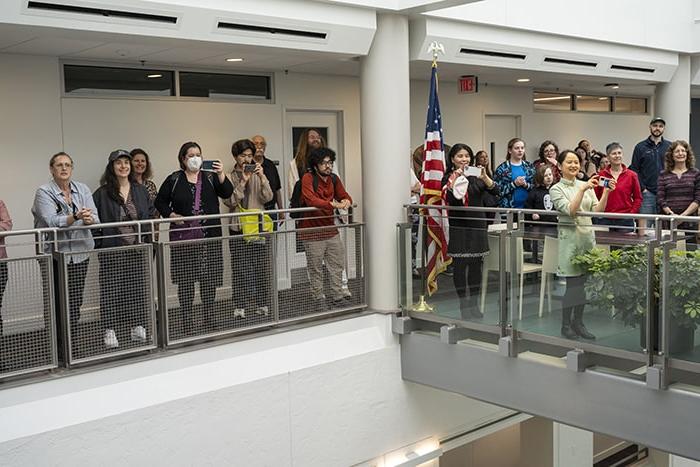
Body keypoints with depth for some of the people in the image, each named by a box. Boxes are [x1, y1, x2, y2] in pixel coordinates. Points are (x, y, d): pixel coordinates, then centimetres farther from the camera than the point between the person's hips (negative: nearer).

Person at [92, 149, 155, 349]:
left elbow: (150, 213, 15)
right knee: (111, 289, -1)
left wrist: (145, 235, 6)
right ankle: (110, 330, 8)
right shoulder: (102, 193, -5)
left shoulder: (141, 190, 9)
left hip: (137, 249, 4)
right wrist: (99, 242, -12)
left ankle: (138, 326, 19)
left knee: (138, 287, 9)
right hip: (112, 250, -4)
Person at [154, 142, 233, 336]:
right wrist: (171, 214, -5)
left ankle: (209, 316, 18)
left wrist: (221, 174, -19)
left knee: (210, 276, 5)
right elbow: (160, 201, 11)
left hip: (209, 235, 1)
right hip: (183, 237, -1)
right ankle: (186, 318, 12)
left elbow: (227, 193, -5)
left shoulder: (210, 177, 9)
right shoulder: (174, 180, 5)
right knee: (185, 278, 2)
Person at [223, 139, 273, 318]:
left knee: (262, 266, 3)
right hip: (238, 227, -1)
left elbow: (268, 198, -3)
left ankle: (262, 303, 14)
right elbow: (229, 201, -9)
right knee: (240, 268, 0)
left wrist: (262, 177, -14)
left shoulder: (258, 174, 7)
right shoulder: (230, 177, 2)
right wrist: (243, 182, -15)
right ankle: (241, 304, 9)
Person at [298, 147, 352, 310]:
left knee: (337, 265, 11)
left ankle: (338, 296, 23)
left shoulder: (334, 178, 5)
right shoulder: (308, 178, -15)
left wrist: (346, 201, -13)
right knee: (315, 268, 4)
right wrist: (333, 205, -40)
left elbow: (344, 196, 13)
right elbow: (310, 199, -29)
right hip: (312, 230, -6)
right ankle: (318, 299, 16)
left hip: (331, 229, 6)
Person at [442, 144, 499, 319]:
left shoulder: (476, 177, 8)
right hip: (458, 226, -3)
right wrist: (455, 178, -21)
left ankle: (474, 304, 16)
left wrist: (485, 177, -18)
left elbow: (495, 191, -4)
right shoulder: (448, 178, 1)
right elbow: (447, 198, -16)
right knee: (459, 265, -1)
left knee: (476, 265, 6)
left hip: (477, 224, 3)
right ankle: (463, 305, 8)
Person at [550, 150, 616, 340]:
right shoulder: (556, 189, -3)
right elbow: (570, 210, -17)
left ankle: (578, 322, 19)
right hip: (570, 237, -5)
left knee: (584, 282, 7)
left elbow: (597, 211, 2)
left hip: (588, 235, 5)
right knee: (572, 283, -4)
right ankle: (566, 325, 9)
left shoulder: (586, 185, 10)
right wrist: (582, 190, -24)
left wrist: (606, 192, -13)